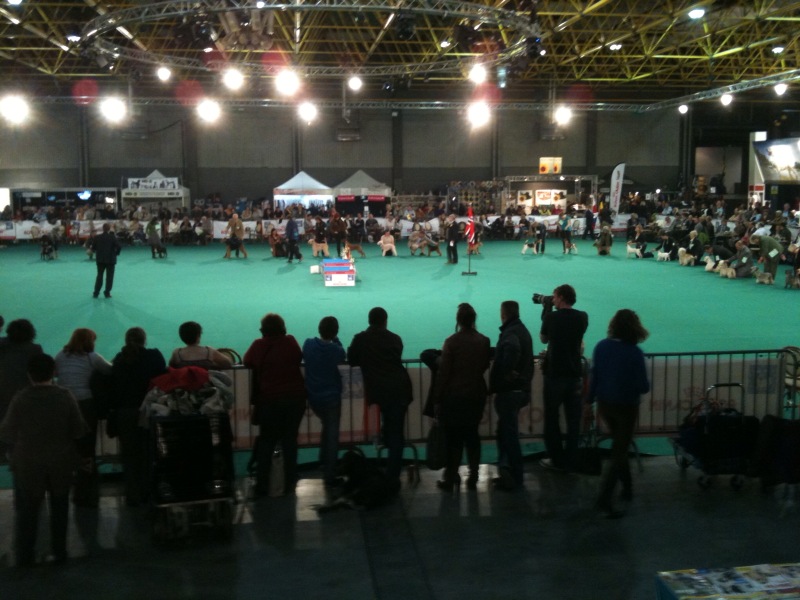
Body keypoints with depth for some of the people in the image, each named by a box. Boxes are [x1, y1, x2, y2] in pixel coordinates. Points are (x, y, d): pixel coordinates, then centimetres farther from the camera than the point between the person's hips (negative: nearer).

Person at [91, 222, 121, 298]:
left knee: (99, 275, 12)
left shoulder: (97, 237, -2)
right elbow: (118, 247, -16)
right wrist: (116, 253, 3)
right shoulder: (112, 237, -10)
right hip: (110, 259, -3)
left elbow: (93, 247, -1)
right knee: (109, 276, 5)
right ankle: (107, 293, 5)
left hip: (100, 259, 3)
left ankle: (96, 293, 11)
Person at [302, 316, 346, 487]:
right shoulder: (335, 349, -16)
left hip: (313, 397, 5)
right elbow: (343, 356, 5)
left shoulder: (308, 344, -7)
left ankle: (323, 465, 35)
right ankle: (329, 476, 3)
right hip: (331, 397, -5)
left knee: (326, 428, 28)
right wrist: (335, 339, 2)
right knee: (332, 435, 3)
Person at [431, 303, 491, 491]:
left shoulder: (452, 341, -14)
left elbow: (443, 372, -12)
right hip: (476, 394, 4)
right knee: (472, 434, 14)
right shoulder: (484, 341, -1)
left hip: (454, 395, -4)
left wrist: (437, 399, -7)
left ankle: (451, 479, 7)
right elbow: (485, 366, 9)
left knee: (454, 437, 5)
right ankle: (473, 477, 14)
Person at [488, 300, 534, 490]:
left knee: (509, 434, -2)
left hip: (509, 391, -10)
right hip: (520, 388, 10)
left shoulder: (510, 333, -18)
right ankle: (508, 471, 25)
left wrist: (506, 372, -28)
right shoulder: (522, 330, 15)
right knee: (506, 432, 18)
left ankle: (514, 478, 5)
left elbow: (512, 349, -40)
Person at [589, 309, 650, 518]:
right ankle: (604, 498, -4)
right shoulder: (634, 353, -19)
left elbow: (593, 376, -1)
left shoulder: (601, 347, -6)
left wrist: (590, 400, 9)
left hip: (605, 405, 5)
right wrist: (643, 386, 6)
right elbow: (643, 387, -16)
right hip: (626, 407, -5)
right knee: (618, 453, 4)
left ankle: (627, 488, 35)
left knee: (619, 446, 25)